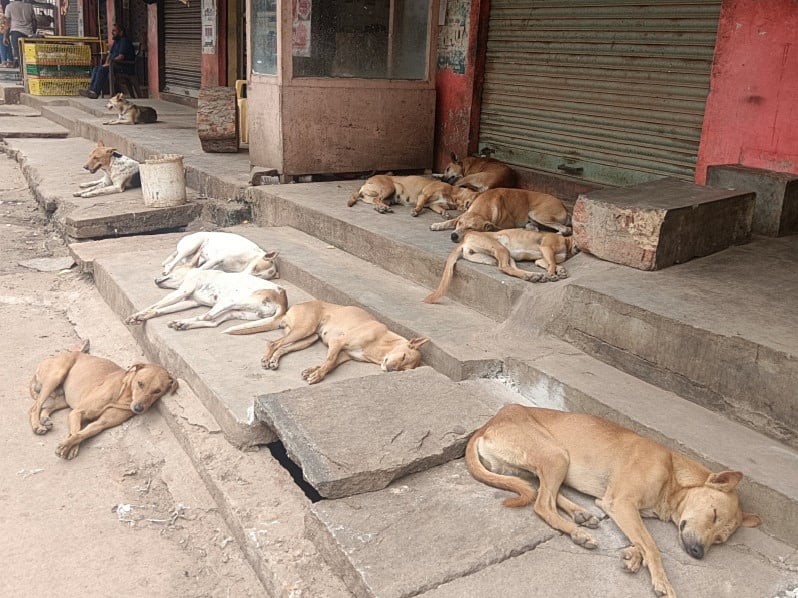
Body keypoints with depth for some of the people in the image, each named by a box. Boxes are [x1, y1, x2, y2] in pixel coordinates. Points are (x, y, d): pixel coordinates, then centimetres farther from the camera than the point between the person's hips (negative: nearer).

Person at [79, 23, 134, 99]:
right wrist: (106, 63, 4)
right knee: (96, 69, -3)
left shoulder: (124, 41, -10)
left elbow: (121, 57, -21)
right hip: (116, 65, 10)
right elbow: (110, 54, 25)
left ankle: (95, 92, -29)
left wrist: (109, 64, -17)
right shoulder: (116, 41, 22)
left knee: (102, 69, -27)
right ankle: (91, 89, -16)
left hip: (125, 67, -10)